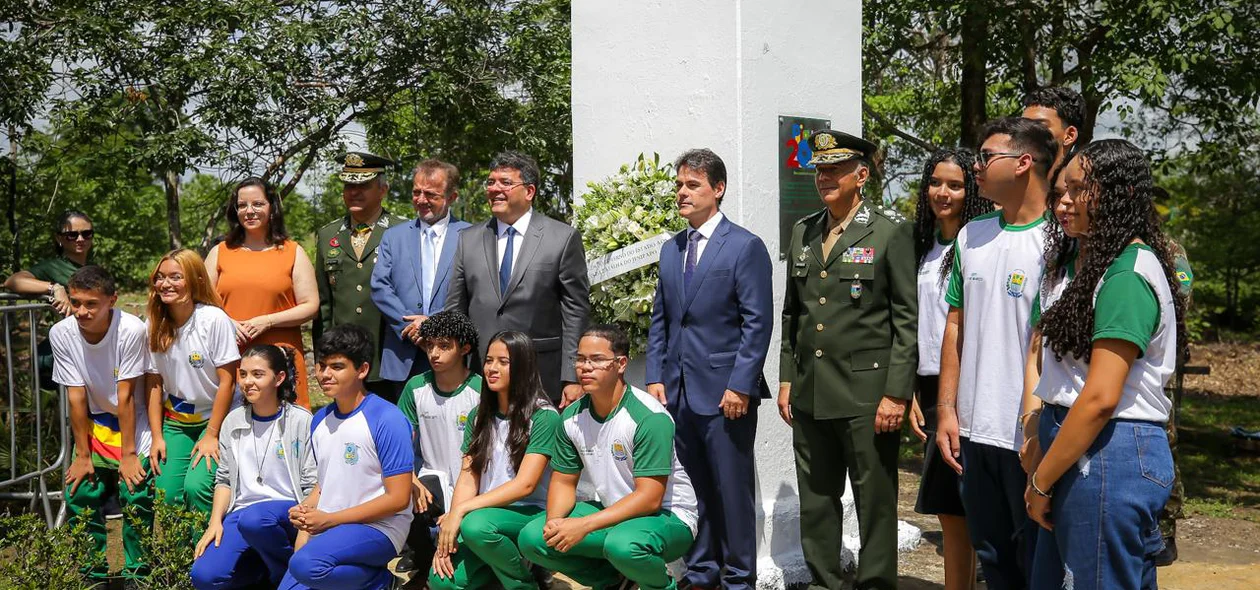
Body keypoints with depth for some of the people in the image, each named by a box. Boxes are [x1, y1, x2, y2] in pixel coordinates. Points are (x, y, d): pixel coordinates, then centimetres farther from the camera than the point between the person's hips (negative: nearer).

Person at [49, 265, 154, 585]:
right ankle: (94, 572, 10)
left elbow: (125, 396, -22)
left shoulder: (131, 330, -26)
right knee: (79, 493, -7)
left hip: (133, 422, -3)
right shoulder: (61, 334, -16)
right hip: (93, 424, 4)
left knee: (135, 493, -17)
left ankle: (137, 573, 0)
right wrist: (82, 455, -9)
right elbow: (76, 396, -12)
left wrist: (128, 453, -17)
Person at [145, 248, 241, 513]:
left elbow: (227, 381, -14)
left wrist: (211, 435, -13)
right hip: (175, 420, 5)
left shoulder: (214, 320, -17)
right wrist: (157, 437, -1)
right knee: (167, 493, -7)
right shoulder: (154, 325, -2)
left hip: (217, 417, -4)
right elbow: (154, 382, 3)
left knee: (196, 487, -22)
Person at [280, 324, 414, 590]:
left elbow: (398, 498, -15)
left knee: (306, 564, -32)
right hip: (327, 528, 8)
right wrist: (305, 515, -3)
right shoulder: (320, 420, 10)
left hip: (377, 528, -7)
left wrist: (329, 519, -15)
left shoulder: (388, 420, -13)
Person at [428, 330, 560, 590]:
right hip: (487, 512, 5)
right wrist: (449, 533, -12)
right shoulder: (479, 416, 10)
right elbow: (467, 479, 3)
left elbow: (525, 484, -17)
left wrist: (460, 510, -21)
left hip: (529, 513, -5)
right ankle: (502, 562, 12)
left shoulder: (544, 417, -10)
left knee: (476, 524, -35)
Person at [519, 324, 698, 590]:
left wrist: (584, 526, -31)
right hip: (613, 512, 7)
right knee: (532, 537, -10)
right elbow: (563, 481, 8)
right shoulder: (572, 416, -1)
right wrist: (554, 520, -16)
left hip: (668, 517, -7)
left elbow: (649, 499, -25)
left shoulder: (649, 417, -22)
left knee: (623, 544, -39)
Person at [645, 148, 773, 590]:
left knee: (732, 491, 1)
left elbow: (758, 322, -9)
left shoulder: (745, 247, -4)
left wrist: (740, 386, -14)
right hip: (678, 390, 6)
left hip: (725, 391, -6)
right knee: (690, 490, 10)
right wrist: (655, 377, 7)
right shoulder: (670, 249, 15)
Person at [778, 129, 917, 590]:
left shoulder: (891, 231, -4)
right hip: (810, 393, 6)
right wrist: (786, 378, 12)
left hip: (867, 392, -5)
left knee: (875, 500, 3)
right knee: (815, 499, 12)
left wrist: (897, 393, -13)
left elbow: (908, 318, -8)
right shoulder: (803, 232, 13)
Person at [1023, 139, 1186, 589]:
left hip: (1109, 452, -9)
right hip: (1071, 442, 9)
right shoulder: (1075, 258, 13)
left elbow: (1100, 398, -19)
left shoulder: (1128, 274, -16)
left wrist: (1041, 483, -12)